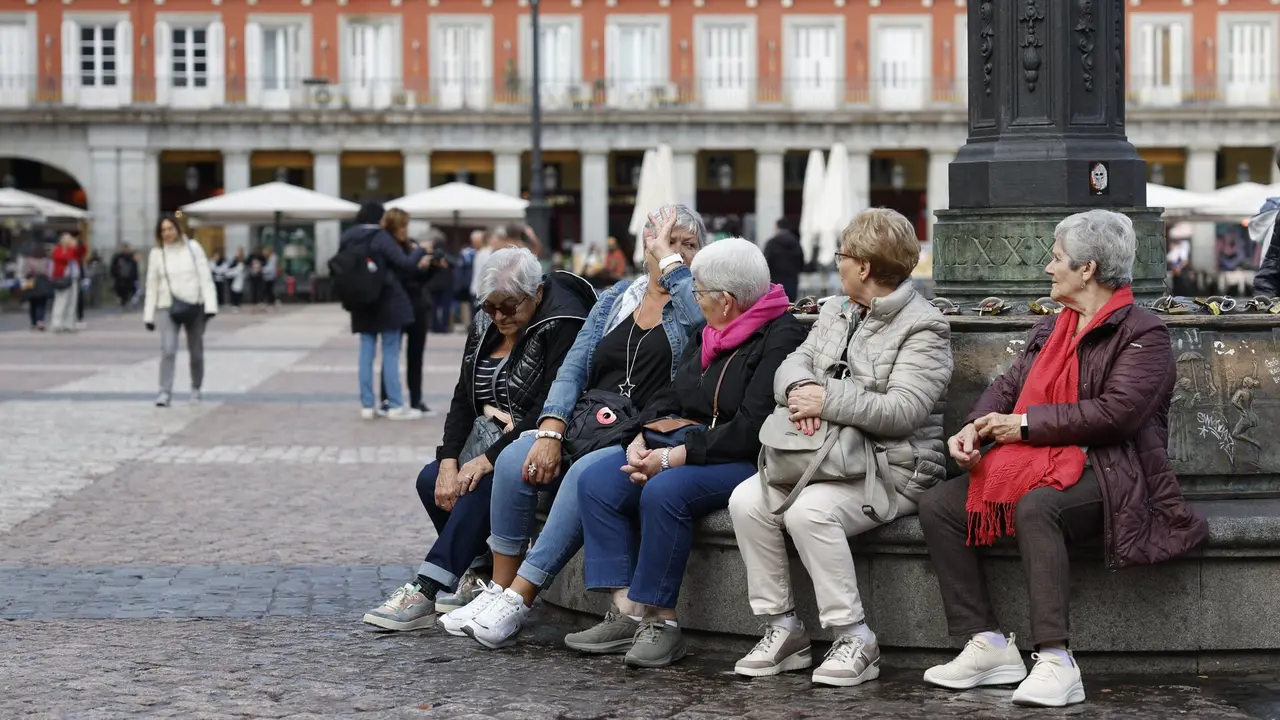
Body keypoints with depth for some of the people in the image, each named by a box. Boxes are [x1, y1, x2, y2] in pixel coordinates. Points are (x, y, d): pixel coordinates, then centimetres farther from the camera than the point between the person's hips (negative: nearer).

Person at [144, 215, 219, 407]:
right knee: (168, 350, -17)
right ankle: (165, 392, -17)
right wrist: (148, 315, 4)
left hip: (194, 306, 1)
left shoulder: (193, 248, 0)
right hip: (168, 307, -1)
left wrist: (210, 305, -11)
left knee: (196, 352, 11)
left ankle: (196, 389, 30)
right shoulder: (156, 254, 2)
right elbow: (152, 286, 5)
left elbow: (205, 278, -3)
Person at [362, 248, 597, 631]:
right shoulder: (485, 325, 7)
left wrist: (488, 458, -27)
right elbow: (463, 399, 6)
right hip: (495, 441, 9)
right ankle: (477, 572, 2)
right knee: (431, 480, -11)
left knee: (484, 484, -32)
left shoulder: (563, 324, -17)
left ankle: (425, 593, -35)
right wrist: (449, 461, -10)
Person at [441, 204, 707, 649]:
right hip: (588, 421, 5)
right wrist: (551, 432, -5)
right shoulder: (616, 299, 17)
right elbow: (573, 370, 11)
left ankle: (517, 603, -29)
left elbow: (702, 310, -24)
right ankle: (497, 592, -15)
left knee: (586, 473, -34)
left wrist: (668, 258, -9)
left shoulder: (692, 305, 4)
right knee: (514, 459, -23)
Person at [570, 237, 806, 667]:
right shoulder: (708, 337, 18)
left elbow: (751, 429, -20)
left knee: (664, 492, -34)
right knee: (596, 481, -11)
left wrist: (676, 456, -21)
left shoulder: (782, 338, -12)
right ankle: (627, 612, -18)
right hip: (686, 445, 9)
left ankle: (661, 621, -25)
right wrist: (642, 439, -3)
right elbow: (670, 398, 18)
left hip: (745, 462, -9)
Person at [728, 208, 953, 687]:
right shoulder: (836, 313, 19)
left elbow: (902, 411, -18)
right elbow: (793, 364, 11)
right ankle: (782, 629, -9)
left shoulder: (923, 327, -7)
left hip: (892, 468, -8)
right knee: (747, 501, -16)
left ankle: (855, 640, -24)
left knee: (809, 511, -33)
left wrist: (827, 399, -19)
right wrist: (801, 388, -14)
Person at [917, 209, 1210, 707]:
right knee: (937, 505, -10)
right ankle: (988, 646, -14)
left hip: (1106, 474, -9)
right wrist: (973, 429, -4)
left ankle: (1056, 663, -42)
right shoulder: (1051, 329, 22)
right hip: (1040, 465, 9)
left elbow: (1116, 412, -18)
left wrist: (1026, 424, -15)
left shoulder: (1143, 334, -6)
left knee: (1036, 506, -39)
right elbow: (1007, 386, 18)